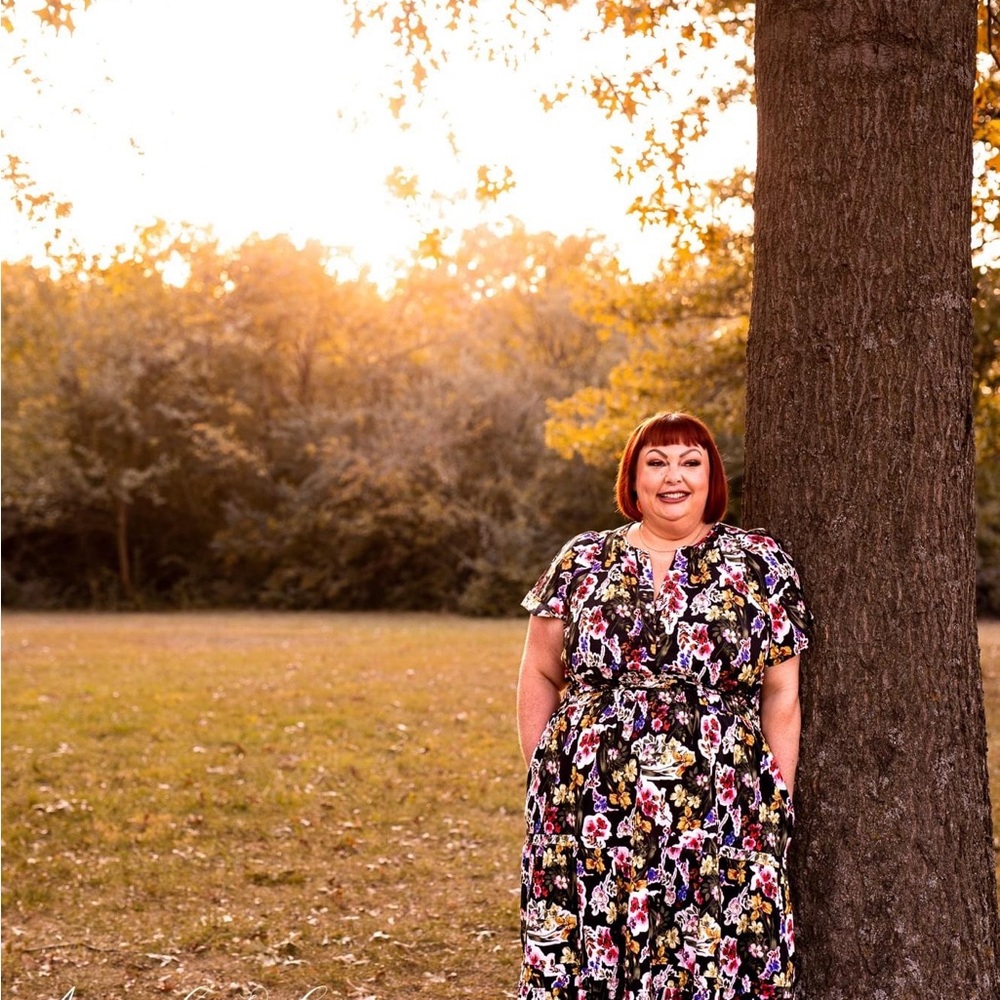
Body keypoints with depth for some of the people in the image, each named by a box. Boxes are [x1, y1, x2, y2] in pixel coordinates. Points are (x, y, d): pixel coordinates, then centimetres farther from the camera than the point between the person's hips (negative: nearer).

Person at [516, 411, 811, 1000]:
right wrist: (543, 777, 7)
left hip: (720, 821, -1)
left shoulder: (761, 564, 4)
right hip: (589, 817, 1)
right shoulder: (581, 562, 7)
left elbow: (781, 697, 5)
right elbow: (540, 676, 13)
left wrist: (779, 808, 2)